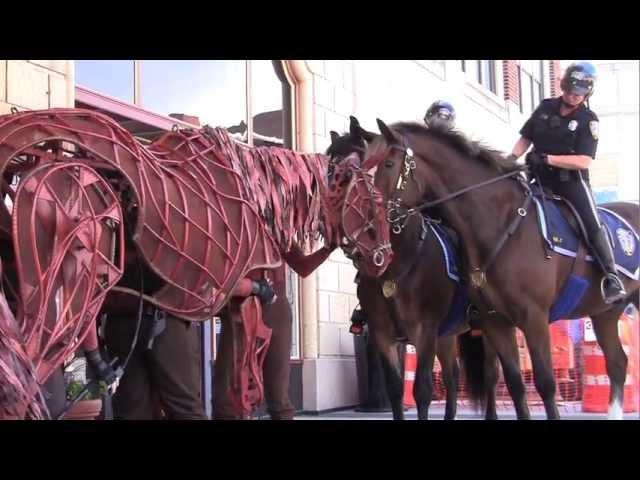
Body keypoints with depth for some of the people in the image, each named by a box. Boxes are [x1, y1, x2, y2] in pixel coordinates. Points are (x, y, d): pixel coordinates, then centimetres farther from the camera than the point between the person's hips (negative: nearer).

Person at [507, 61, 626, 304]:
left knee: (592, 223, -18)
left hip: (571, 179, -4)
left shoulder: (588, 119, -7)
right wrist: (511, 158, -7)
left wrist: (547, 158, -24)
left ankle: (612, 278, -12)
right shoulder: (546, 107, 4)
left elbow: (584, 161, -17)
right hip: (541, 178, 4)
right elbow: (525, 137, 12)